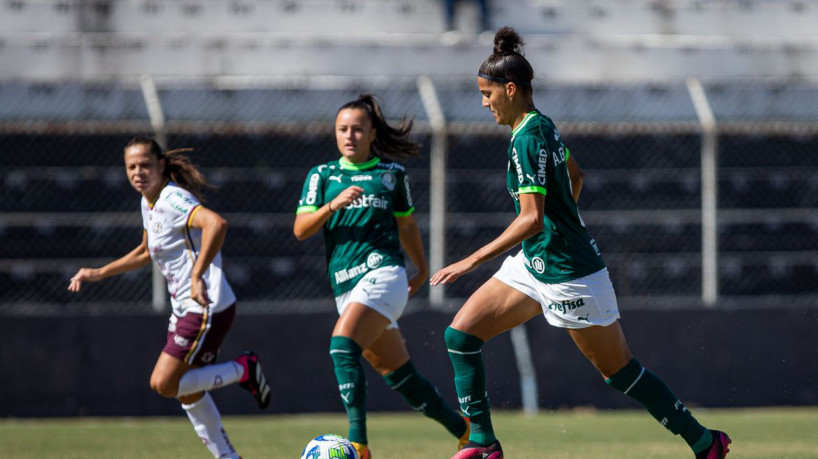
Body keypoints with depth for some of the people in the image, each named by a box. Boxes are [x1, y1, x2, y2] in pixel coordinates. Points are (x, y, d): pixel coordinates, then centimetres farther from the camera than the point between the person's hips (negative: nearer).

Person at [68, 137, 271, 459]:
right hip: (185, 308, 10)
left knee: (163, 383, -9)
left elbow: (216, 224, -37)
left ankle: (243, 370, 2)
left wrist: (197, 277, -38)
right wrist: (98, 274, 27)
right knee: (188, 392, 15)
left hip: (205, 308, -10)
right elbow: (146, 252, 29)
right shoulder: (149, 203, 11)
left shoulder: (173, 200, -19)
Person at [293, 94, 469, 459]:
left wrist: (422, 268, 33)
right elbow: (300, 230, 1)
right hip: (345, 285, 4)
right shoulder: (322, 175, 12)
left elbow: (406, 224, 24)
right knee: (396, 372, 8)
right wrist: (333, 205, -15)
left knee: (343, 345, -28)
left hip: (383, 272, -4)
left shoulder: (391, 173, 9)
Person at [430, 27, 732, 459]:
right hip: (533, 263, 10)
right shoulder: (541, 125, 6)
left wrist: (473, 261, -27)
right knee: (460, 333, 0)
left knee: (618, 369, 2)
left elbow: (531, 218, -28)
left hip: (568, 275, -10)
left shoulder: (528, 140, -22)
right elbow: (574, 174, 23)